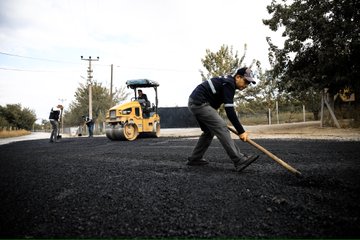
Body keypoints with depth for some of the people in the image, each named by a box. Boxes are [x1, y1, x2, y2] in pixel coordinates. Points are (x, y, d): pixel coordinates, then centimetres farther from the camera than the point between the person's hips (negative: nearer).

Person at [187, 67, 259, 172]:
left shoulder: (226, 81, 17)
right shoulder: (229, 84, -13)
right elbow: (229, 110, -21)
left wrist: (217, 119, 20)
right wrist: (241, 131, -20)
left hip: (195, 102, 10)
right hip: (200, 103, -10)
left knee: (209, 131, 17)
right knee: (221, 128, -15)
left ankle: (194, 159, 23)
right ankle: (239, 160, -18)